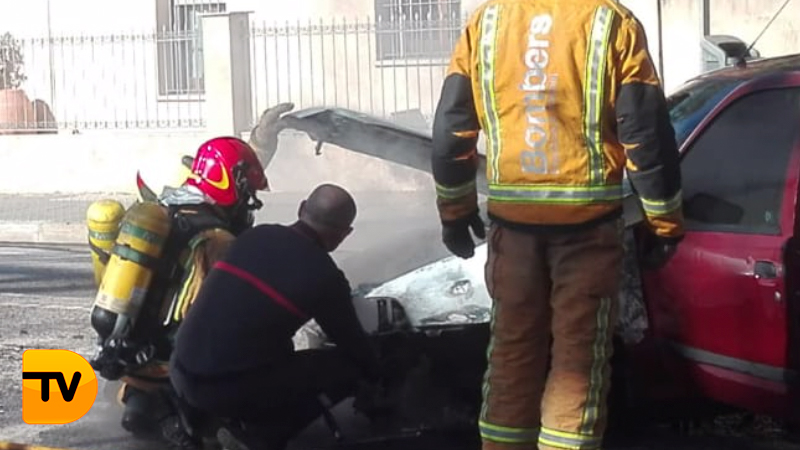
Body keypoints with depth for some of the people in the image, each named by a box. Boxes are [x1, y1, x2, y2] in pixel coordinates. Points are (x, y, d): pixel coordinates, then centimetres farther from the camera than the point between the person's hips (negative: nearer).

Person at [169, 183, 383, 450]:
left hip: (181, 373, 7)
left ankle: (234, 419, 16)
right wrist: (378, 377, 30)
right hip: (227, 389, -7)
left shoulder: (255, 235, 10)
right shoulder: (325, 276, -7)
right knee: (347, 368, 4)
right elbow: (351, 341, 7)